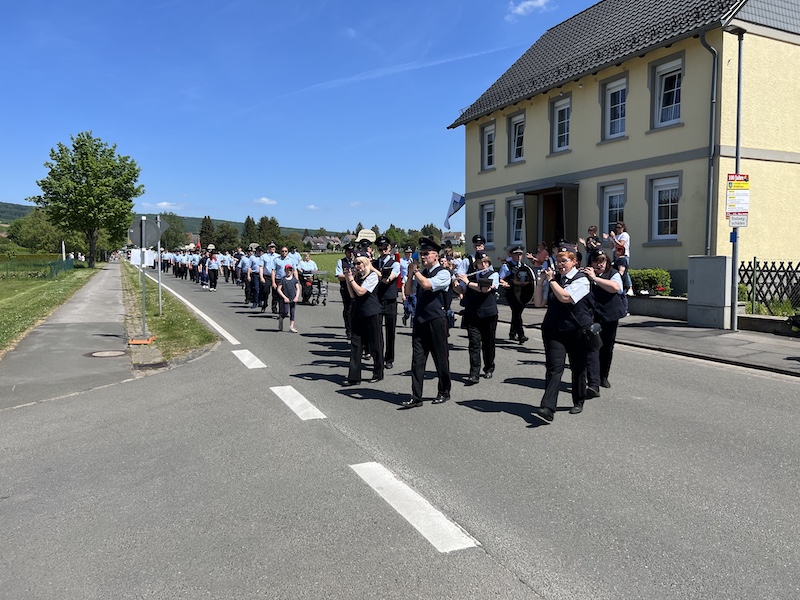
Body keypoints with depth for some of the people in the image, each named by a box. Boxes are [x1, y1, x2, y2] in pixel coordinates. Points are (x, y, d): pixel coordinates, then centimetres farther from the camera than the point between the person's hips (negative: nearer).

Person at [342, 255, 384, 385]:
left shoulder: (372, 276, -8)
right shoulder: (357, 277, 12)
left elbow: (360, 292, -16)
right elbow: (352, 295, 8)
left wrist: (351, 279, -8)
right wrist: (347, 279, 3)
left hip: (371, 313, -6)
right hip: (358, 313, 7)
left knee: (375, 345, 4)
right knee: (355, 344, 1)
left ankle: (378, 374, 18)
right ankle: (354, 377, 2)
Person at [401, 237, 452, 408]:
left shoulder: (443, 273, -6)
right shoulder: (421, 273, 15)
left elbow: (427, 285, -22)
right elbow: (409, 291, 14)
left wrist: (415, 271, -8)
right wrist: (410, 274, 2)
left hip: (436, 320, -6)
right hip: (420, 320, 6)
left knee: (441, 358, 5)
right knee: (417, 359, 2)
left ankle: (444, 393, 21)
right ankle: (416, 397, 3)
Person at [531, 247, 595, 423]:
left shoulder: (581, 280, -6)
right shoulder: (553, 279, 9)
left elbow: (565, 297, -22)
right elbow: (539, 303, 6)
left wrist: (551, 280, -13)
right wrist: (541, 282, -3)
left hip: (578, 331, -2)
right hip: (554, 330, 3)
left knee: (578, 368, 12)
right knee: (554, 368, -9)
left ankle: (578, 402, 32)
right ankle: (547, 409, -18)